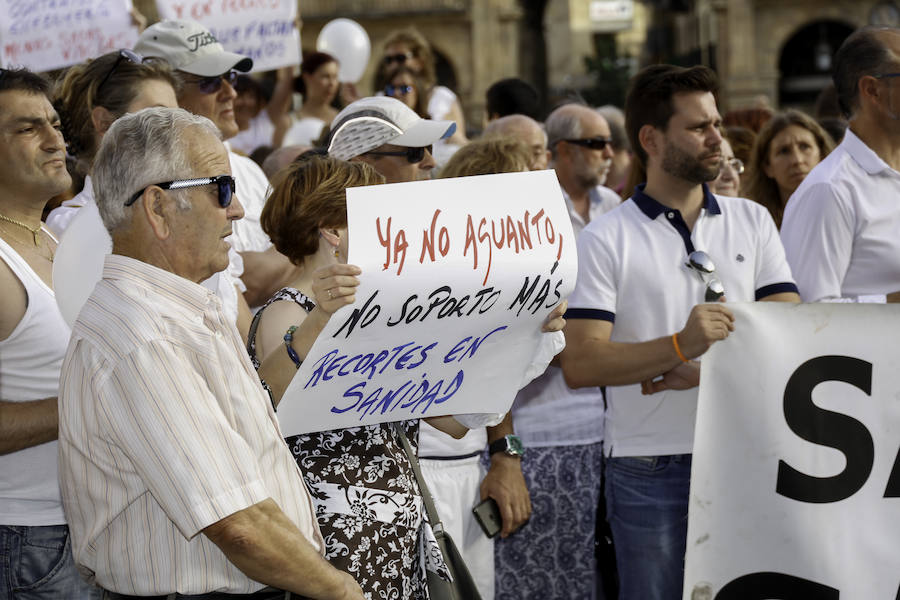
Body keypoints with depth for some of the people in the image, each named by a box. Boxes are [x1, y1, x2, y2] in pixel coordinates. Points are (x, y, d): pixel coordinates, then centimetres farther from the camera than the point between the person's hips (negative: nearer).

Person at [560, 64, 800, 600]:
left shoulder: (752, 221, 11)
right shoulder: (605, 240, -1)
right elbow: (581, 365, -11)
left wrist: (706, 369, -12)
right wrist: (681, 346, -24)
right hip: (650, 470, -3)